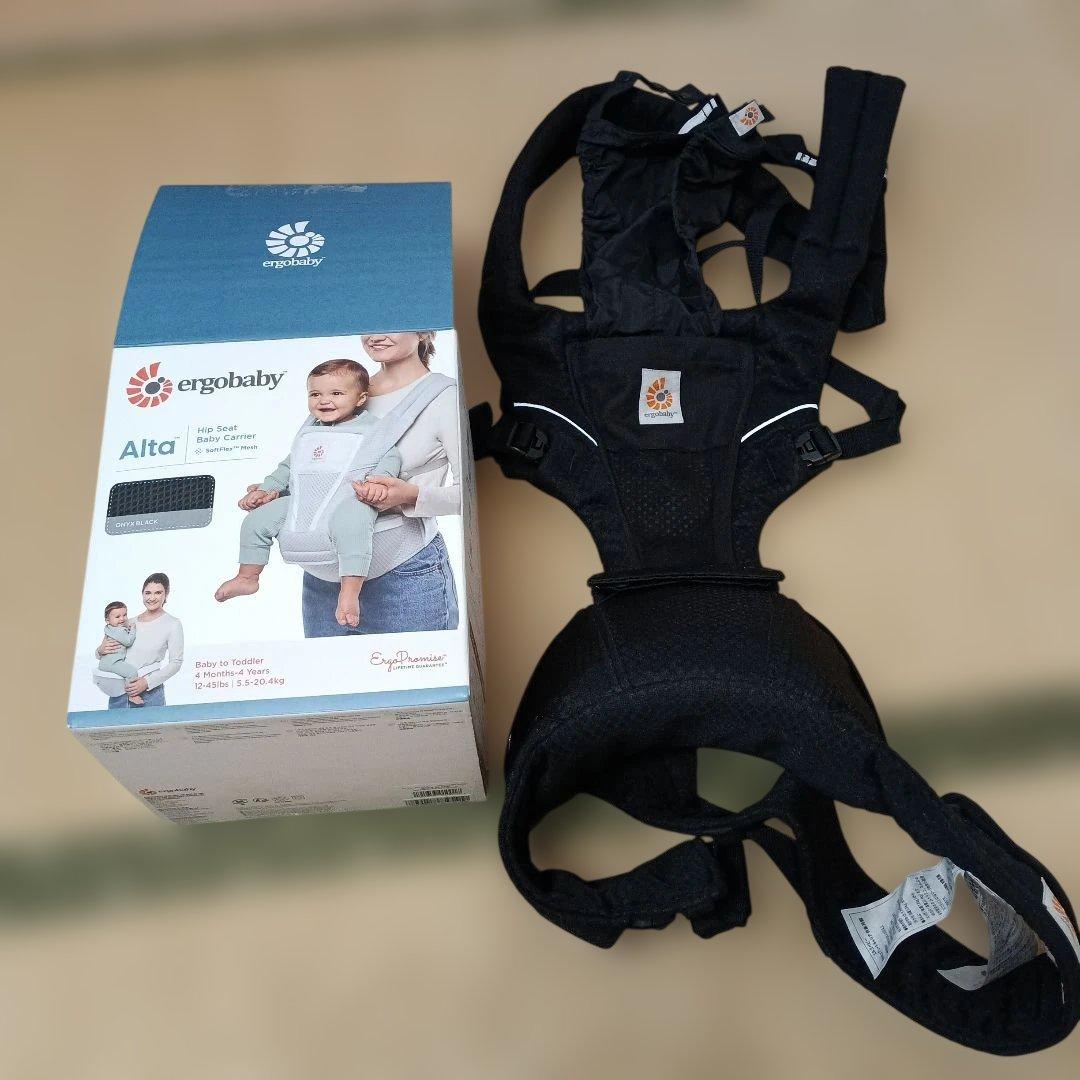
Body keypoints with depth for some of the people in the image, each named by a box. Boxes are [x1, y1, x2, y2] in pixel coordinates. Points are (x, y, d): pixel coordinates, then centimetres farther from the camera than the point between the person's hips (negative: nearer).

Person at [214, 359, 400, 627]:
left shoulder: (369, 428, 4)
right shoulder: (309, 430, 23)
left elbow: (390, 456, -6)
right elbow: (289, 465, 32)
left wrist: (378, 480, -25)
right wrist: (268, 489, 21)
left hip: (349, 499, -6)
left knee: (351, 522, -41)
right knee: (256, 520, 1)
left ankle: (349, 592, -41)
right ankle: (247, 577, 18)